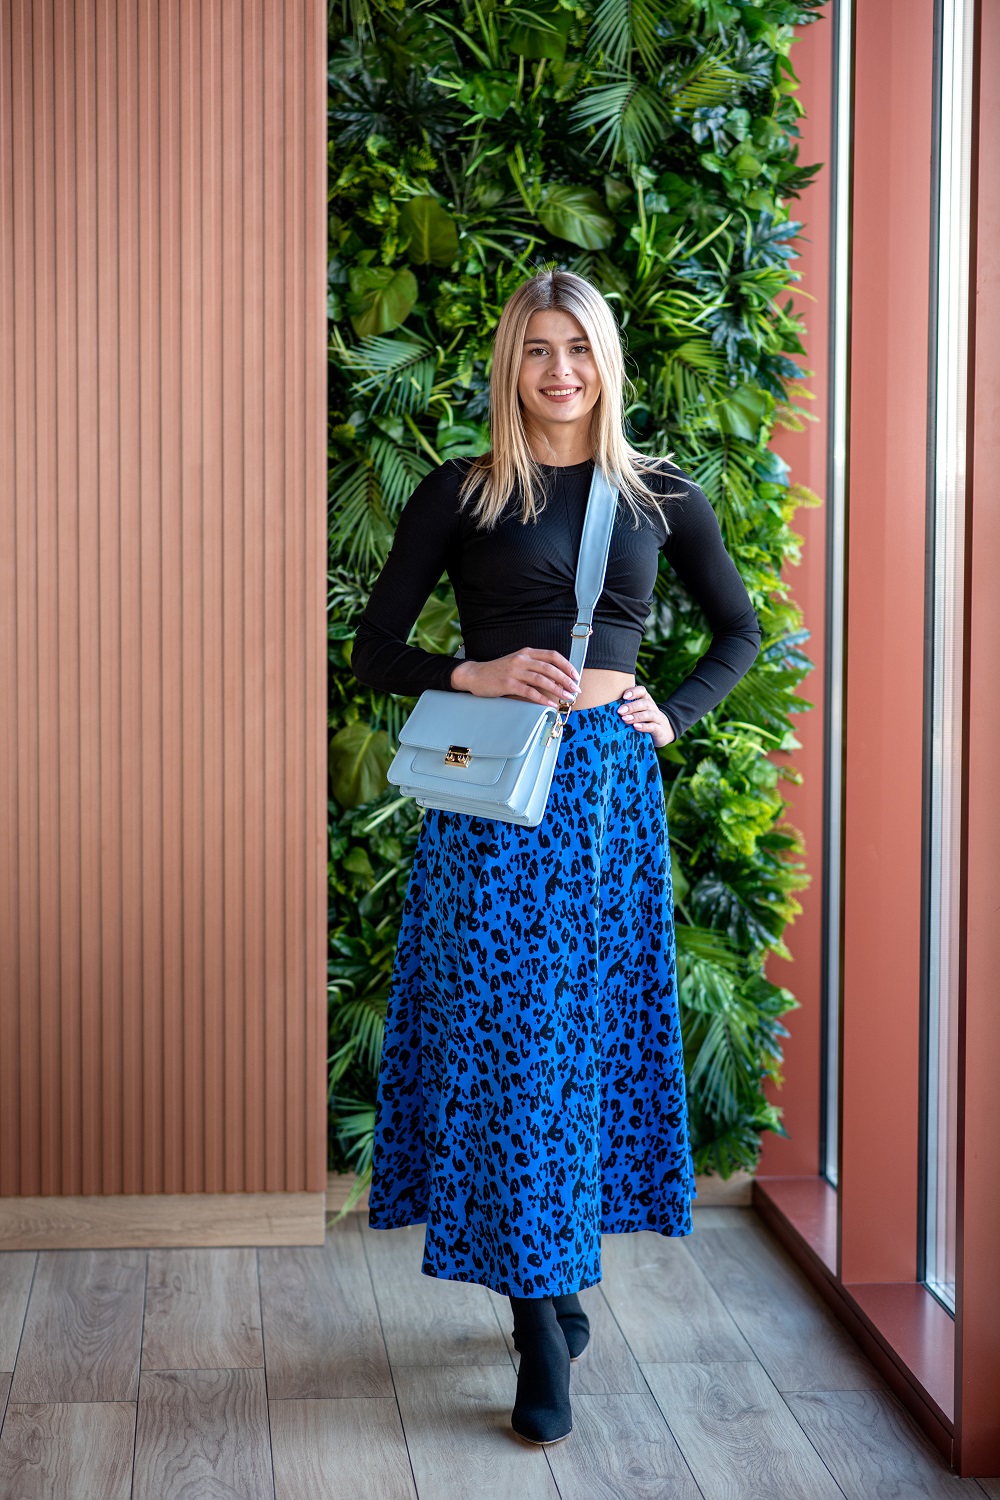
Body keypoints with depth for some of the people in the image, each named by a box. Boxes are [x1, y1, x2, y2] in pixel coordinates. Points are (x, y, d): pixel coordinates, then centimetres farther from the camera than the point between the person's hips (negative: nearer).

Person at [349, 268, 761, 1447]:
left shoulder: (660, 496, 8)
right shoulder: (462, 494, 2)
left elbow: (738, 630, 19)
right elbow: (374, 650, 3)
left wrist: (676, 715, 3)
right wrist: (476, 676, -14)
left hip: (611, 783, 3)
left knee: (595, 1029, 7)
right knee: (506, 1037, -4)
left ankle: (560, 1269, 26)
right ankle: (542, 1327, 1)